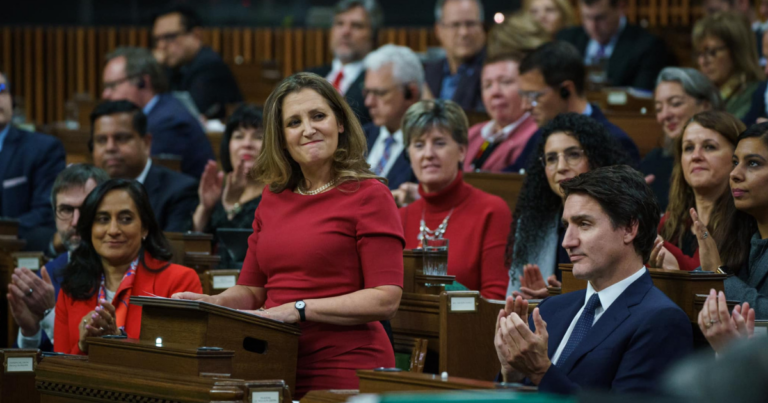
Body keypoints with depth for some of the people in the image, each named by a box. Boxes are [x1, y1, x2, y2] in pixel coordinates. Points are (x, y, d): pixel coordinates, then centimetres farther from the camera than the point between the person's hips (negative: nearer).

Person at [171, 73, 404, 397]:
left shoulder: (368, 196, -4)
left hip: (344, 374, -5)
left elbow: (386, 299, -12)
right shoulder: (273, 198, 15)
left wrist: (299, 309, -18)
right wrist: (213, 303, -1)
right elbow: (252, 290, 20)